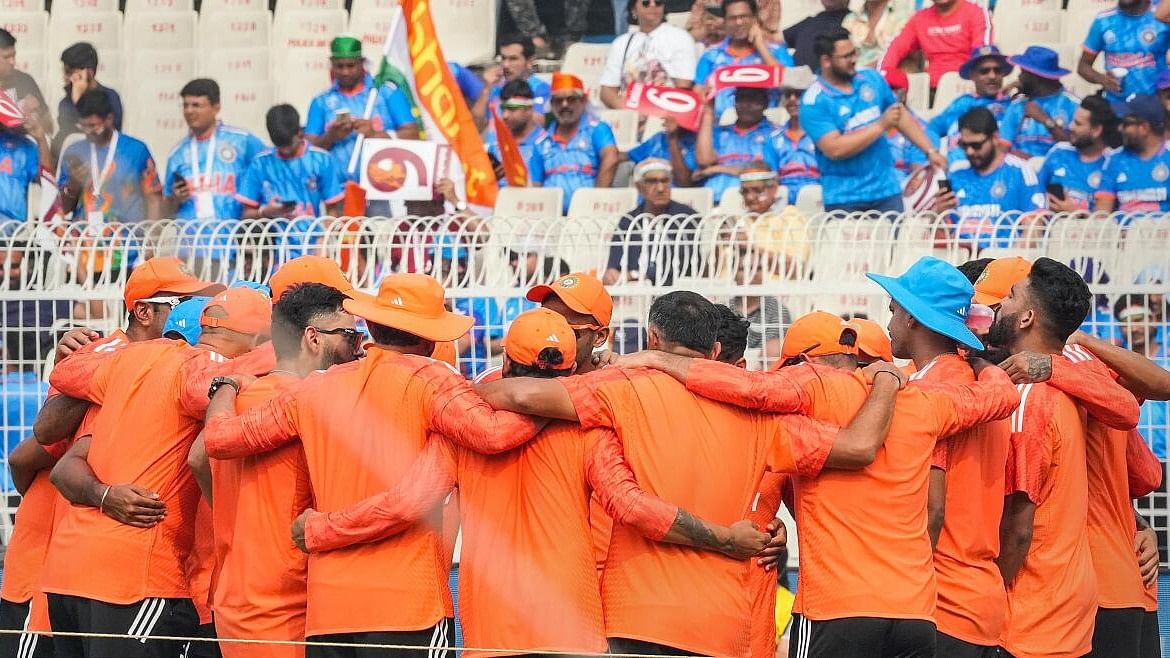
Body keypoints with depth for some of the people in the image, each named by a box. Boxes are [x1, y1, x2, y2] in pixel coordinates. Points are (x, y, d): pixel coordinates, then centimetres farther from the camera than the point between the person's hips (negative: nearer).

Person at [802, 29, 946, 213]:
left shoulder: (872, 79, 8)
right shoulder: (814, 102, -10)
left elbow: (902, 116, 18)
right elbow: (834, 149, -19)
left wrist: (930, 151, 9)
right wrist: (881, 125, -15)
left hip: (887, 190, 4)